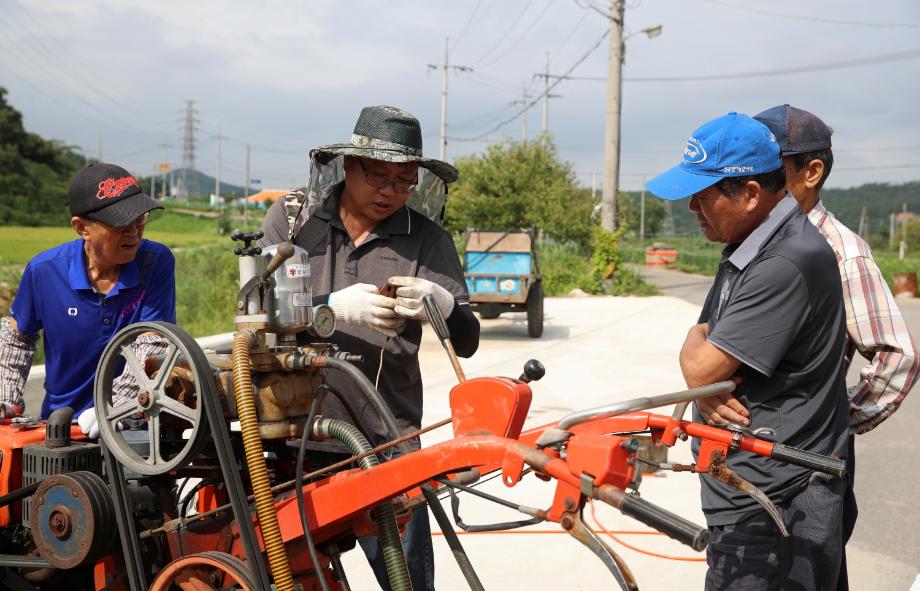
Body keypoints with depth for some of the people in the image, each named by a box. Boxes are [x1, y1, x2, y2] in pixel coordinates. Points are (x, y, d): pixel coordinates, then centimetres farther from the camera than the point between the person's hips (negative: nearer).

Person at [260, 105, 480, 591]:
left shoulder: (427, 240, 3)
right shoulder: (291, 218, 3)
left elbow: (467, 343, 1)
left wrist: (442, 304, -21)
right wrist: (335, 307, -20)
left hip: (387, 444, 0)